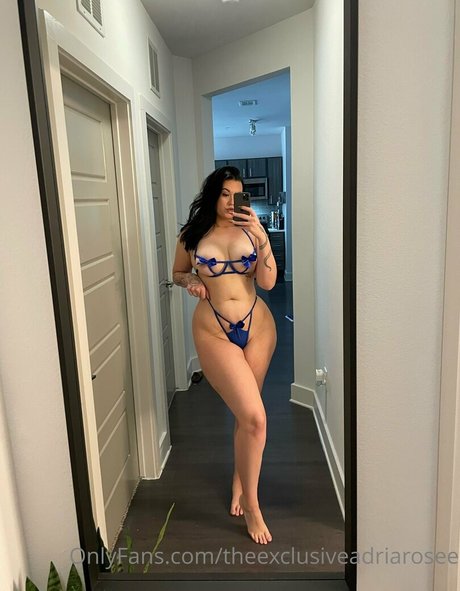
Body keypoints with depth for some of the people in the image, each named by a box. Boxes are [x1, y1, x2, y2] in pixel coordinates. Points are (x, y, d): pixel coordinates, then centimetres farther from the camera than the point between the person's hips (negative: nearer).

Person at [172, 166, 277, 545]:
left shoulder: (252, 231, 1)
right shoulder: (192, 236, 1)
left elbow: (268, 282, -7)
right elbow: (177, 273, 16)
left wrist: (262, 237, -17)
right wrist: (190, 281, -6)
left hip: (257, 327, 2)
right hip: (214, 333, -2)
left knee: (245, 414, 15)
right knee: (254, 418, -11)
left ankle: (239, 483, 40)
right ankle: (251, 503, 11)